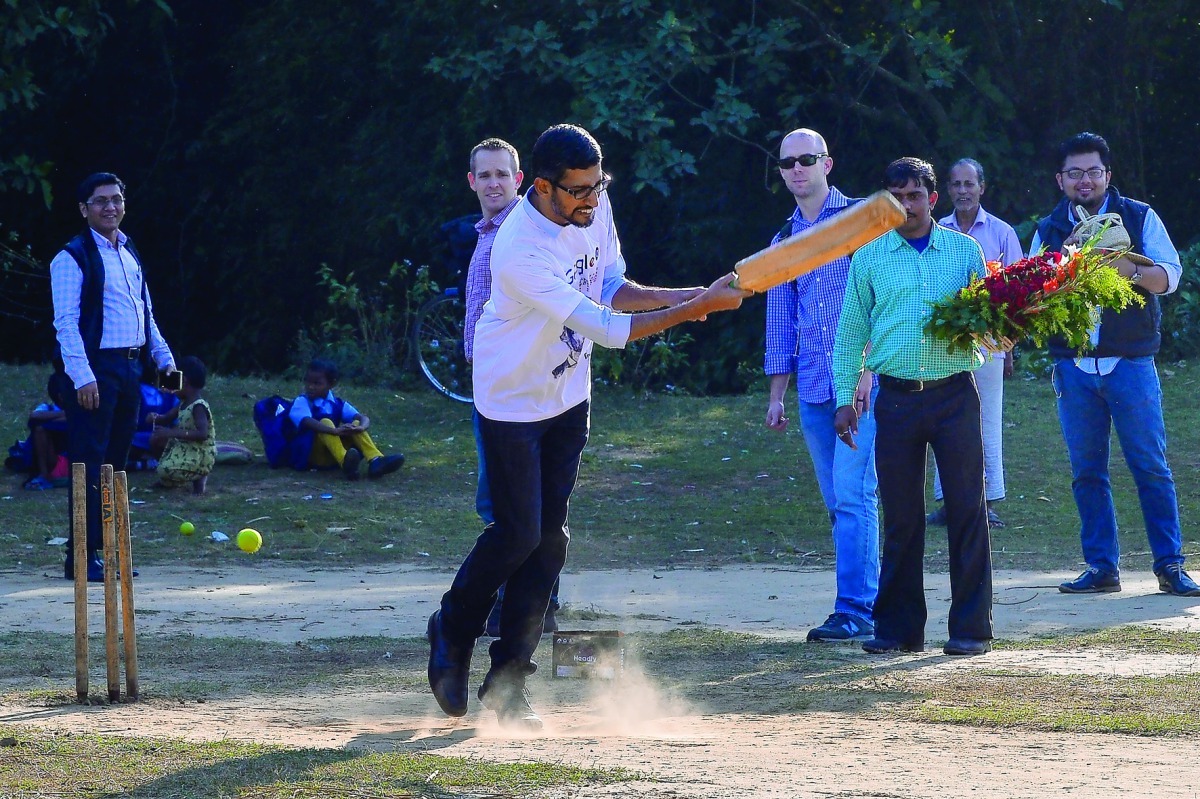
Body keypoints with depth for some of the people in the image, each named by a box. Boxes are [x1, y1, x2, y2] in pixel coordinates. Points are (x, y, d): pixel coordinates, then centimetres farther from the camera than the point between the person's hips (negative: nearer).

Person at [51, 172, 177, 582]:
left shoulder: (129, 254, 17)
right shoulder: (73, 257, -8)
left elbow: (146, 312, 24)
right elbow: (66, 321, -14)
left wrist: (163, 358, 16)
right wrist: (82, 376, -22)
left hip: (130, 367, 8)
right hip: (96, 370, -8)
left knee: (115, 463, 9)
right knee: (89, 463, -9)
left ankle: (99, 550, 14)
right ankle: (80, 559, -7)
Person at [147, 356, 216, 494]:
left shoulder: (198, 407, -21)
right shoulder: (183, 404, 8)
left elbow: (202, 434, -33)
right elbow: (167, 418, 20)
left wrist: (172, 433, -34)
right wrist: (155, 418, -5)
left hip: (200, 456, -9)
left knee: (165, 473, -26)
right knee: (156, 439, 13)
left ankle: (199, 477, -5)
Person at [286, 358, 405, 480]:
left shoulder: (337, 404, 11)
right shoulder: (302, 402, -2)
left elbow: (363, 418, -3)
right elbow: (307, 422, -25)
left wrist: (361, 427, -29)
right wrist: (336, 431, -40)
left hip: (331, 457, 5)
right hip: (310, 455, -4)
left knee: (355, 424, -10)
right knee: (325, 423, -27)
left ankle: (376, 461, -36)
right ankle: (346, 464, -55)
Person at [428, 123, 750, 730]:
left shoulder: (593, 209, -10)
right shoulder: (520, 253, -35)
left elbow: (611, 288, 4)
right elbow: (606, 329, -34)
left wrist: (679, 296, -14)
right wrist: (695, 308, -33)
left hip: (569, 395, 7)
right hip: (513, 400, -7)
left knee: (550, 536, 3)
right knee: (518, 533, -7)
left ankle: (508, 681, 8)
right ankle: (453, 634, 21)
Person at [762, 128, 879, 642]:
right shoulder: (784, 240, 18)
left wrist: (868, 369, -14)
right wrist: (776, 393, 16)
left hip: (860, 382, -6)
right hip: (812, 388, 6)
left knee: (852, 494, -14)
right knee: (838, 501, 5)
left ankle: (853, 609, -16)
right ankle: (869, 600, 10)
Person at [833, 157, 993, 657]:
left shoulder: (964, 250, 8)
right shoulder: (869, 257, 8)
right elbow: (851, 331, 11)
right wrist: (845, 399, 6)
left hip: (954, 393, 0)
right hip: (897, 397, 1)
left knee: (967, 508, -2)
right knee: (901, 513, 3)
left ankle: (971, 627, 3)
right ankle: (898, 628, 11)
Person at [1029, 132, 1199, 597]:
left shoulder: (1138, 218, 3)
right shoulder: (1049, 232, 10)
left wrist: (1128, 268, -24)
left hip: (1130, 362, -3)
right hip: (1073, 365, 3)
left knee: (1151, 467, -3)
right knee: (1087, 473, 5)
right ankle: (1101, 568, 11)